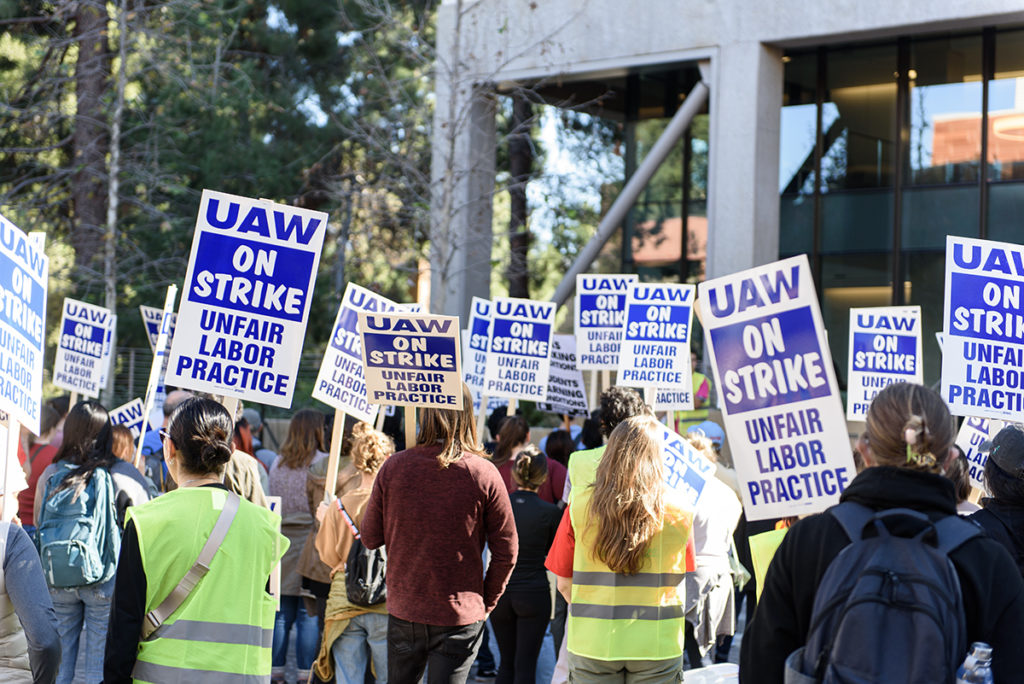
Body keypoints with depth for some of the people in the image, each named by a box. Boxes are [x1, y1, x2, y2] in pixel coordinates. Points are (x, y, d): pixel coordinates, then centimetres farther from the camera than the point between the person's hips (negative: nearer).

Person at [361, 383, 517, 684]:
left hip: (403, 609, 2)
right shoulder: (484, 474, -10)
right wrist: (486, 602, 7)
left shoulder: (393, 467, -5)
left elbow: (370, 537, 4)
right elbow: (506, 552, -6)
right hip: (460, 614, -2)